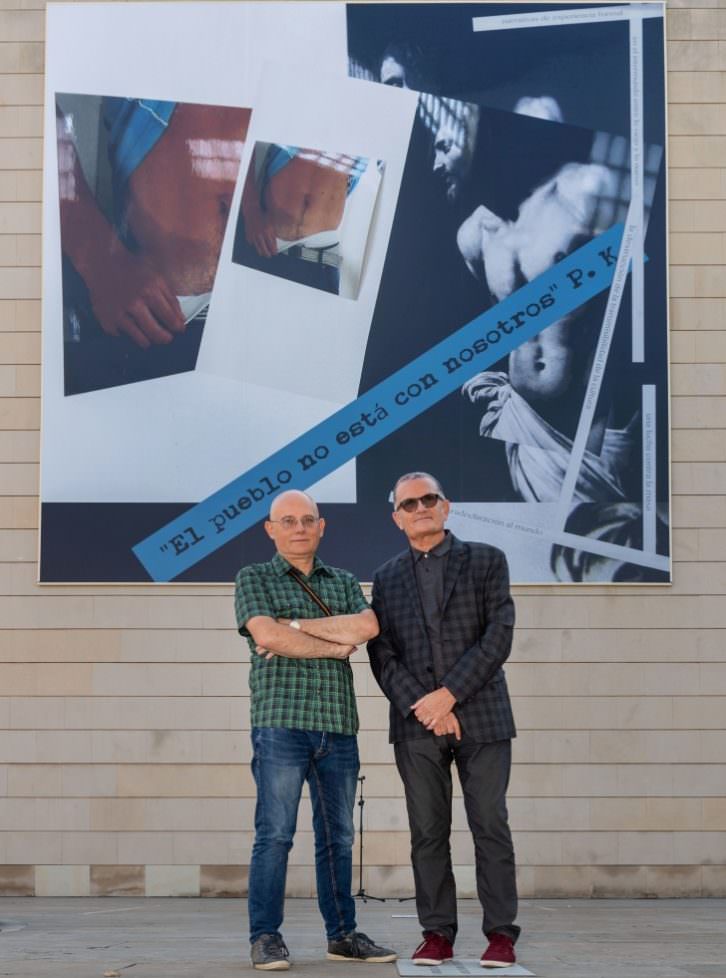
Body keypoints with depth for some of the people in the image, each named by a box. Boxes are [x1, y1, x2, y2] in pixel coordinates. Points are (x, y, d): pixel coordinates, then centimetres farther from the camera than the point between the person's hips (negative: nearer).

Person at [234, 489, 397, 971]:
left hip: (338, 728, 4)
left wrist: (296, 625, -8)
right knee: (275, 833, -7)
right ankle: (266, 938, -2)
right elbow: (267, 635, -11)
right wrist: (336, 645, -4)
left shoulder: (345, 583, 16)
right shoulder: (254, 579, 6)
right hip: (281, 723, -4)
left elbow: (368, 626, -4)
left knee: (338, 836, 8)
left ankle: (342, 934, 15)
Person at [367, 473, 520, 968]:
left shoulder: (486, 561, 5)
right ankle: (437, 933, 8)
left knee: (490, 827, -2)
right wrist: (423, 707, -10)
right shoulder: (387, 578, 13)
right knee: (428, 833, 3)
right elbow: (383, 655, 5)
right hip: (417, 723, 2)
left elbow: (498, 637, -4)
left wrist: (448, 695, -11)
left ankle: (501, 933, 3)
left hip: (481, 717, -2)